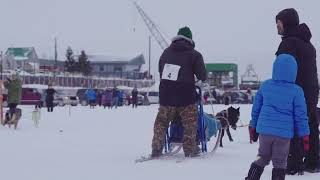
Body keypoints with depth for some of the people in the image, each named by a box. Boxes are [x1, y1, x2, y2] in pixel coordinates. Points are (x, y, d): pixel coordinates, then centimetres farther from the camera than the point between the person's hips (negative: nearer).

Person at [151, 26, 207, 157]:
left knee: (161, 122, 14)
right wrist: (202, 79, 21)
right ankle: (190, 149, 11)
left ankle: (156, 150, 13)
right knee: (190, 123, 10)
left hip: (165, 94, 4)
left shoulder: (166, 52, 11)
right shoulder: (194, 55, -3)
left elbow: (160, 72, 17)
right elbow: (202, 75, 0)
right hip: (185, 95, -4)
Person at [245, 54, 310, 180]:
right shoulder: (296, 91, -10)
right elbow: (301, 115, -6)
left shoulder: (265, 86, 0)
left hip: (264, 130, 3)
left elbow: (256, 107, 8)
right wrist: (305, 135, 3)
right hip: (284, 132, -3)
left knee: (263, 158, 19)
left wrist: (253, 126, 20)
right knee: (279, 163, 10)